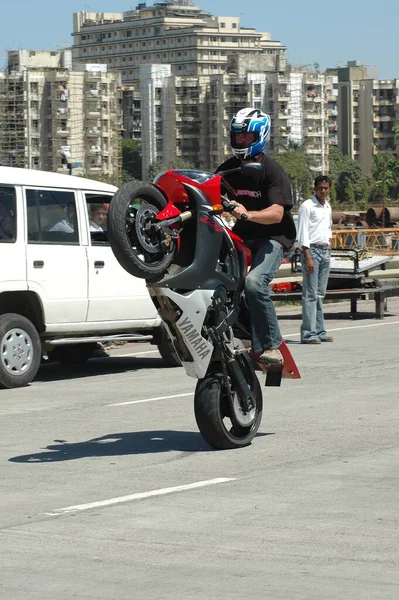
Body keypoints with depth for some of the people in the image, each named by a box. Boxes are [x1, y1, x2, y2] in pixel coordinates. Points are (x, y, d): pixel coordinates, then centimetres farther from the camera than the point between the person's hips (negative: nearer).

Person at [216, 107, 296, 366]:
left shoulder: (273, 172, -10)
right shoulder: (228, 169, 10)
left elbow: (277, 213, -22)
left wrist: (248, 214, -40)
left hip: (273, 238, -7)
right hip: (241, 237, 7)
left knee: (255, 282, -31)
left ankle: (271, 345, -25)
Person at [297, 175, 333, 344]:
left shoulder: (328, 207, 16)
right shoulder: (307, 206, -7)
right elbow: (302, 233, -12)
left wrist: (329, 250, 18)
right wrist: (308, 257, -18)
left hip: (325, 252, 8)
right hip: (311, 250, -8)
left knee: (320, 294, 10)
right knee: (310, 294, -10)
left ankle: (319, 331, 13)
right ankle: (308, 333, -12)